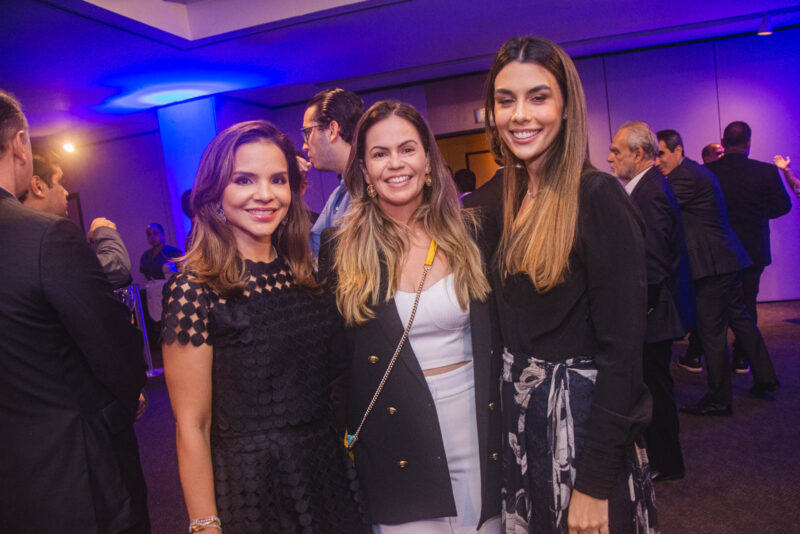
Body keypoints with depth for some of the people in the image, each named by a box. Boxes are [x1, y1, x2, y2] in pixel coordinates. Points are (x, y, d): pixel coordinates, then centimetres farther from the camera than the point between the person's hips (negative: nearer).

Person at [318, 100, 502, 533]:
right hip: (398, 445, -1)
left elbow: (497, 333, 5)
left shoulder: (470, 234, -1)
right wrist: (347, 438, 0)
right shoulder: (341, 249, -6)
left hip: (478, 429, 2)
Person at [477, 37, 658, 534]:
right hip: (520, 414, 7)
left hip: (583, 416, -6)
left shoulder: (598, 197, -16)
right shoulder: (507, 200, 4)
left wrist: (594, 484, -18)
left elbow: (623, 346, -19)